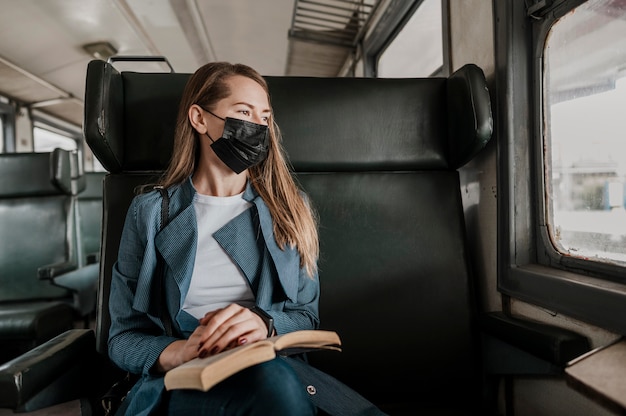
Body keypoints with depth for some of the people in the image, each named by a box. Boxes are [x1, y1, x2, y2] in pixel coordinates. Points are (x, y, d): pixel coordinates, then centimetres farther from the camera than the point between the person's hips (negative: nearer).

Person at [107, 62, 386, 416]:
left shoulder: (289, 208, 11)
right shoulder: (151, 211, 6)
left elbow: (307, 315, 8)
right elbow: (123, 336, 5)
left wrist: (265, 323, -17)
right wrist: (177, 353, -19)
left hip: (279, 369, 3)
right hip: (183, 383, -2)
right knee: (272, 377, -36)